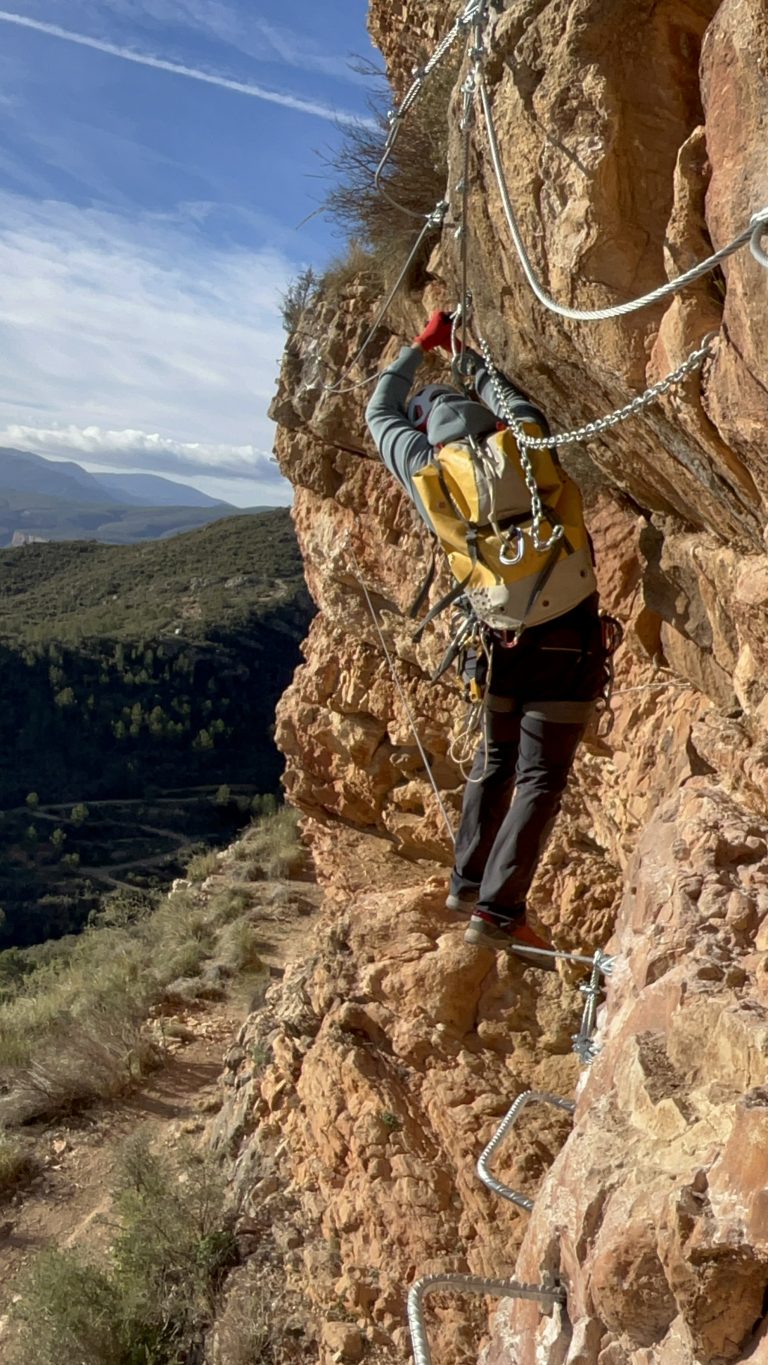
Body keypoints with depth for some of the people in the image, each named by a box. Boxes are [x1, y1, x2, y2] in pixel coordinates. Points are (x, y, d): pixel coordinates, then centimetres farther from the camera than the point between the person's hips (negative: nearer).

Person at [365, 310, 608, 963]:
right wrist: (467, 354, 37)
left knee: (496, 759, 23)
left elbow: (381, 412, 20)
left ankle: (467, 881, 30)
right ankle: (498, 910, 0)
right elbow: (508, 395, 22)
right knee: (541, 779, 3)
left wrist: (424, 344, 30)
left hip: (503, 641, 3)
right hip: (570, 639, -2)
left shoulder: (425, 470, 0)